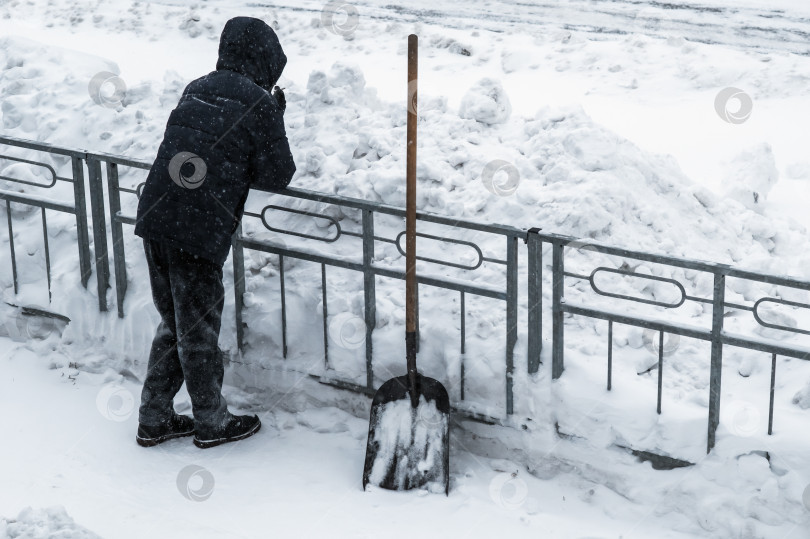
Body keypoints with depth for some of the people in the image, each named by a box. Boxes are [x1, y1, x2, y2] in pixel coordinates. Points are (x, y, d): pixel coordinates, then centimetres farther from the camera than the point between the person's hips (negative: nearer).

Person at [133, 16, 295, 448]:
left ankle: (153, 420, 27)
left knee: (173, 325, 20)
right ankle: (211, 423, 24)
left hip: (154, 218, 7)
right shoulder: (259, 104, -5)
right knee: (199, 332, 8)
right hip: (201, 232, -6)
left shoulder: (196, 89, 15)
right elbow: (276, 177, -2)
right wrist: (275, 122, 13)